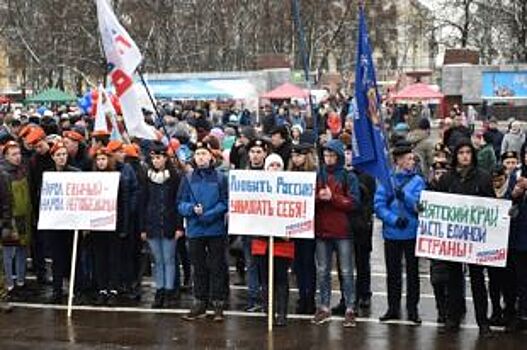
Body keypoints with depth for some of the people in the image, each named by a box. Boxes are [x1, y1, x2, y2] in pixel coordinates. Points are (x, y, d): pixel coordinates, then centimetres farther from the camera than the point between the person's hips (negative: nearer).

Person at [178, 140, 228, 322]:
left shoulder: (220, 178, 0)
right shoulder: (188, 178, 7)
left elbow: (225, 203, -5)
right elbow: (180, 204, 4)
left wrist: (208, 215, -16)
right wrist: (192, 209, -16)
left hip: (216, 230, -2)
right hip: (194, 230, 2)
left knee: (217, 268, 2)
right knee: (199, 269, 11)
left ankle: (218, 304, 8)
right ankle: (200, 304, 19)